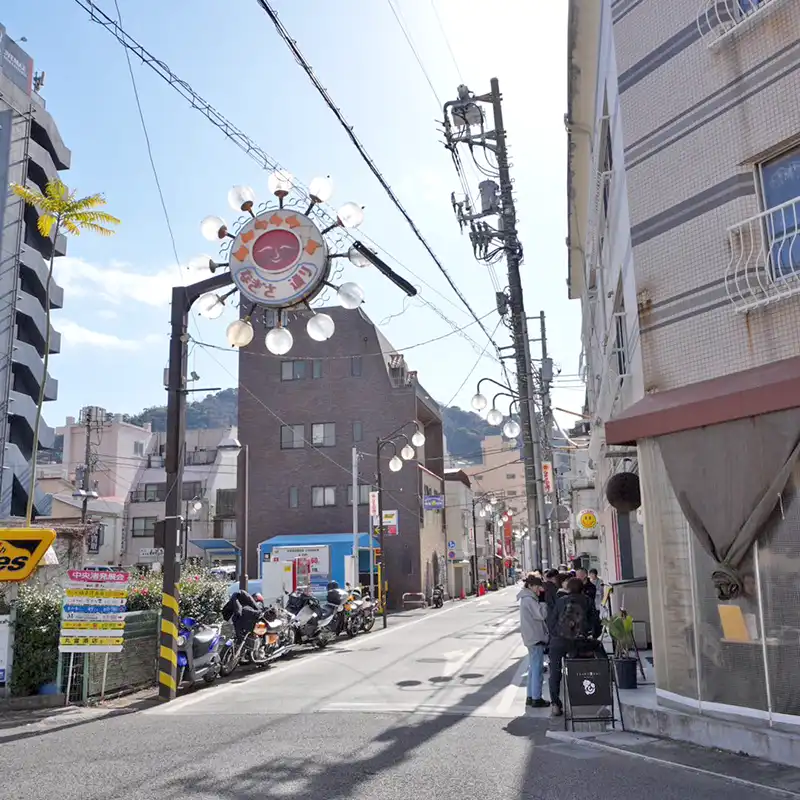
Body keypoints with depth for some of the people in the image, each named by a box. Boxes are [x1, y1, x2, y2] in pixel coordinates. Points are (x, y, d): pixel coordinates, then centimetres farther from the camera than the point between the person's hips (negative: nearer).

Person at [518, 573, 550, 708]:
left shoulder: (527, 598, 14)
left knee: (533, 668, 15)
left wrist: (541, 598, 3)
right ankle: (536, 699, 1)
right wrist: (543, 600, -14)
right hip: (535, 637, -10)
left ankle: (530, 697, 21)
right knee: (537, 669, -4)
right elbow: (542, 614, -23)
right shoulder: (529, 599, -17)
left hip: (532, 637, 10)